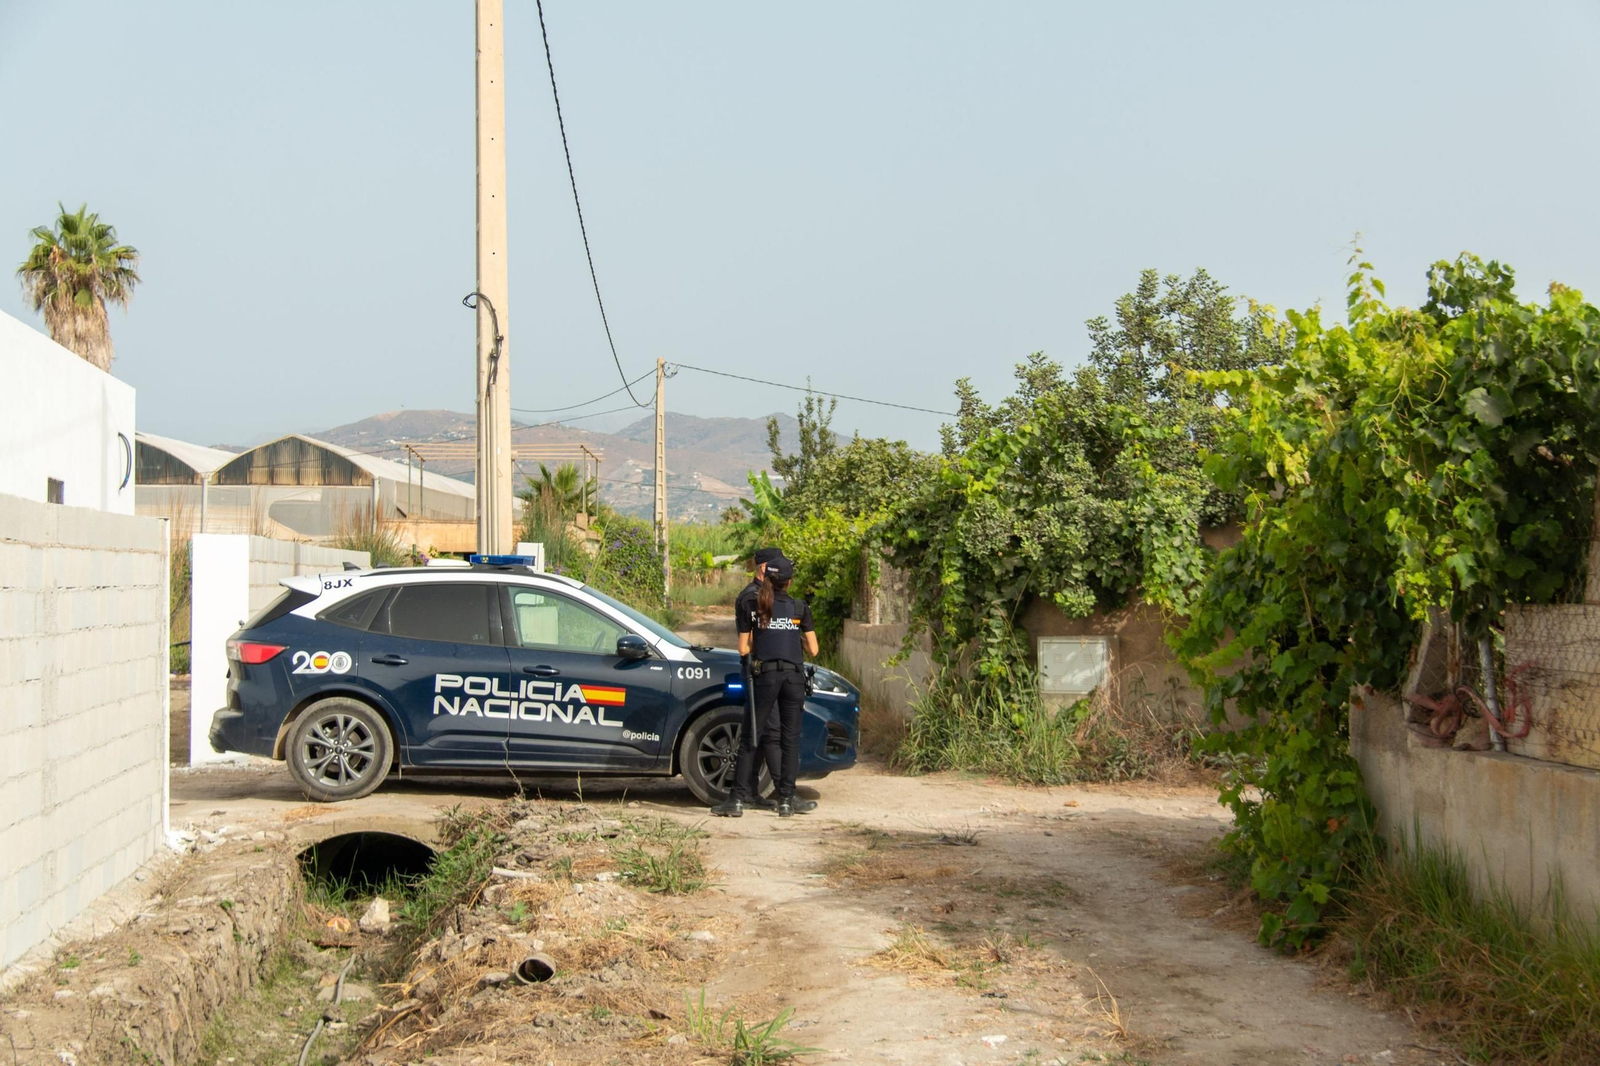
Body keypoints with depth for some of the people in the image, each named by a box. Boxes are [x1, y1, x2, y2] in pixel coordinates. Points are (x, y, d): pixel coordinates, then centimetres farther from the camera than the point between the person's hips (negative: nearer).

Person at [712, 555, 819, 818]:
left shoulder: (752, 607, 4)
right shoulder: (800, 608, 5)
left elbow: (744, 649, 3)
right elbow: (813, 650, 6)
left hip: (764, 675, 0)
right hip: (794, 676, 0)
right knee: (790, 739, 7)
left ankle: (738, 799, 0)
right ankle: (786, 800, 7)